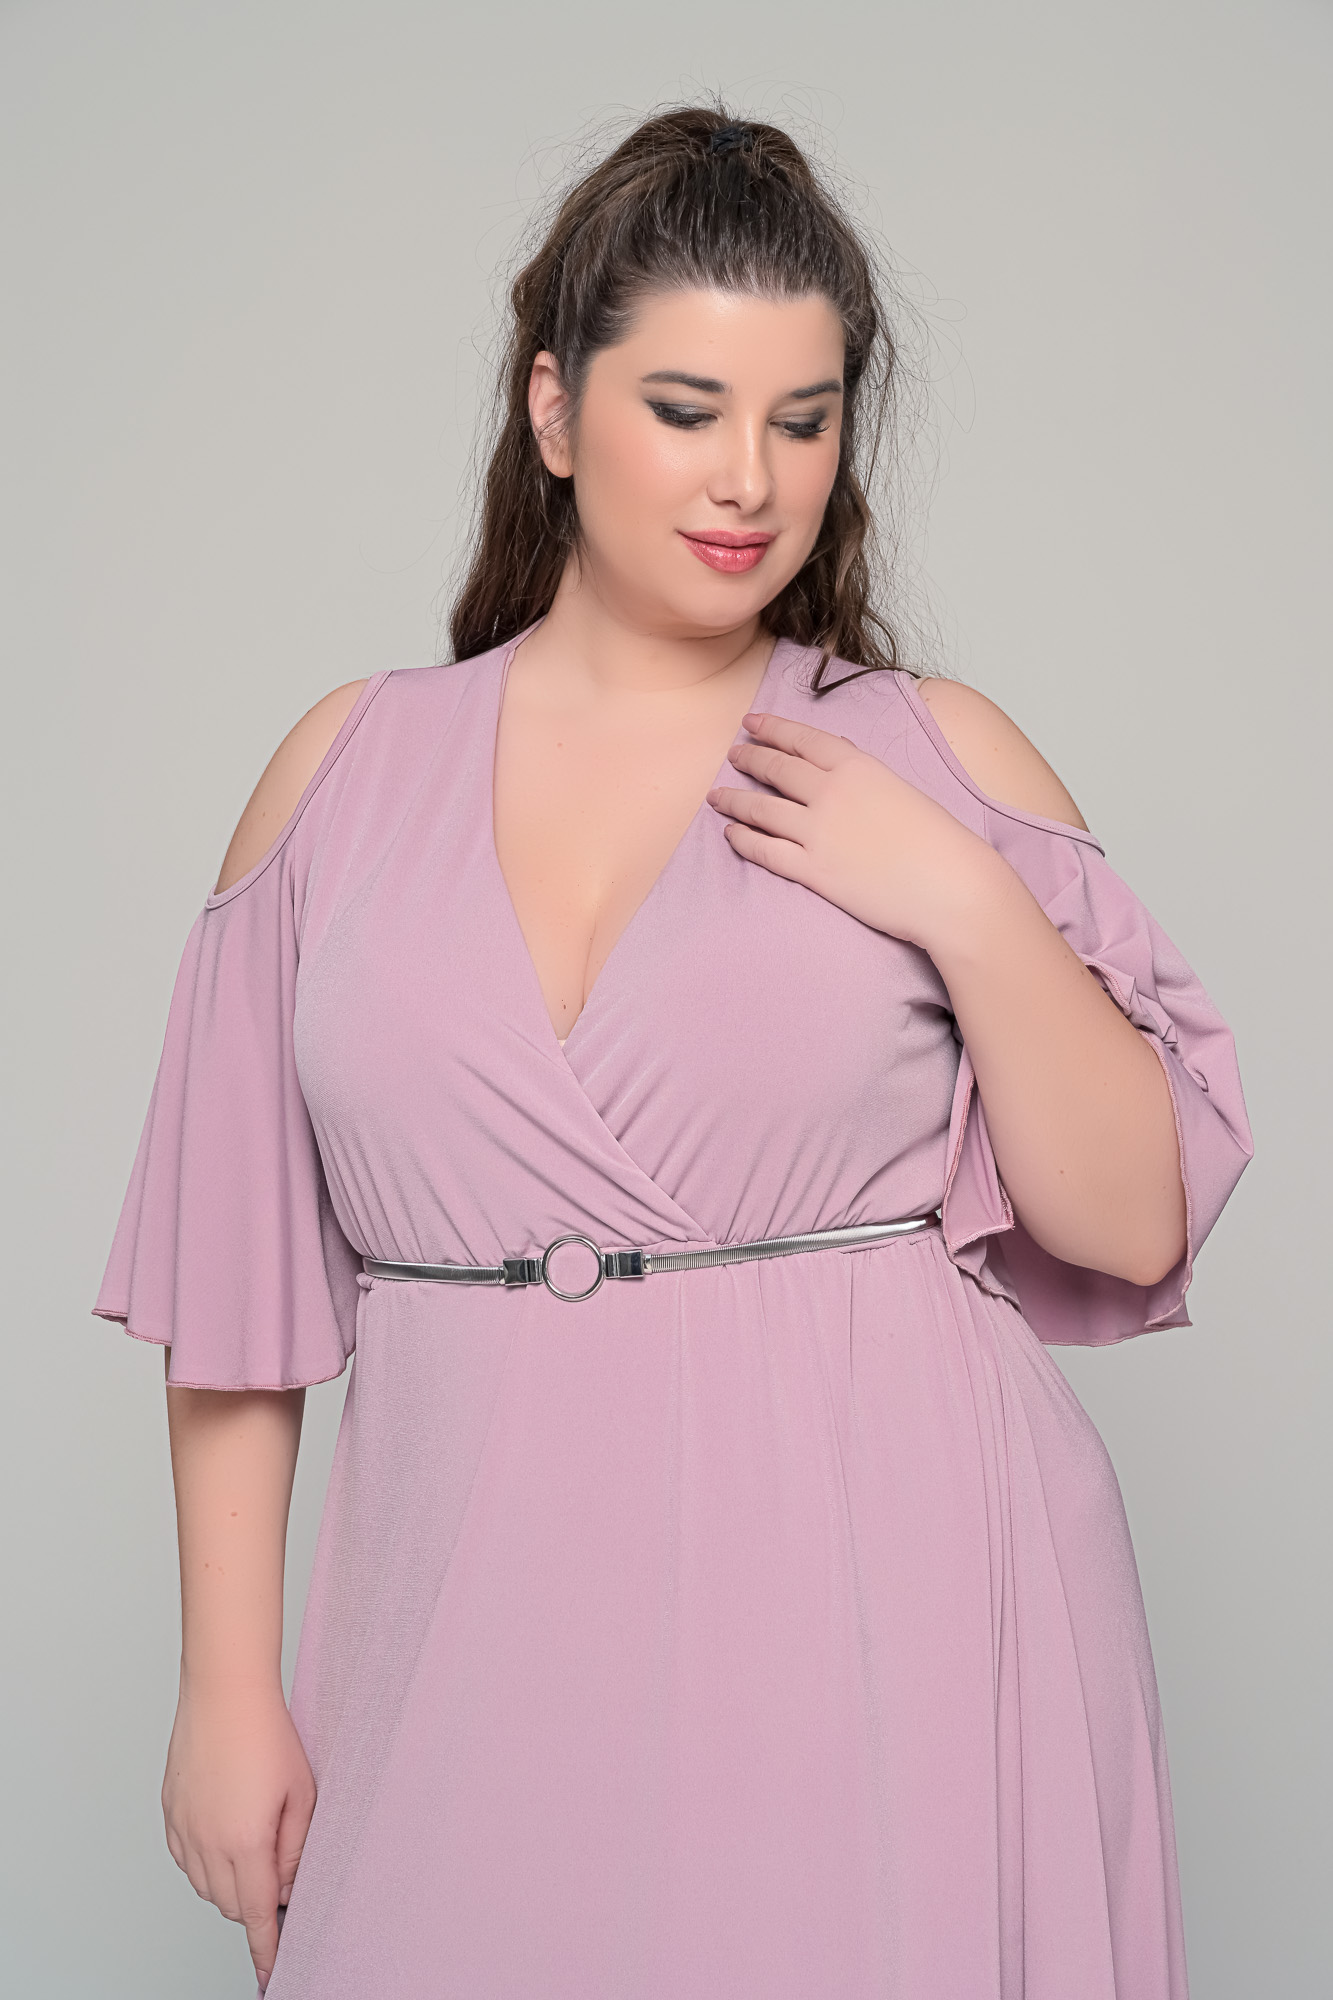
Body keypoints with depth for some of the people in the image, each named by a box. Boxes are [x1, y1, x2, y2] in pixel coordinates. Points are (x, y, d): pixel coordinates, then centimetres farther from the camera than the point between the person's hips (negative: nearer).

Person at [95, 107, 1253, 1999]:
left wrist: (964, 905, -13)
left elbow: (1139, 1220, -1)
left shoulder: (939, 755, 1)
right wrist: (228, 1679, 3)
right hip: (488, 1631, 1)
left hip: (882, 1618, -1)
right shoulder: (347, 770, 4)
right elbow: (237, 1282, 5)